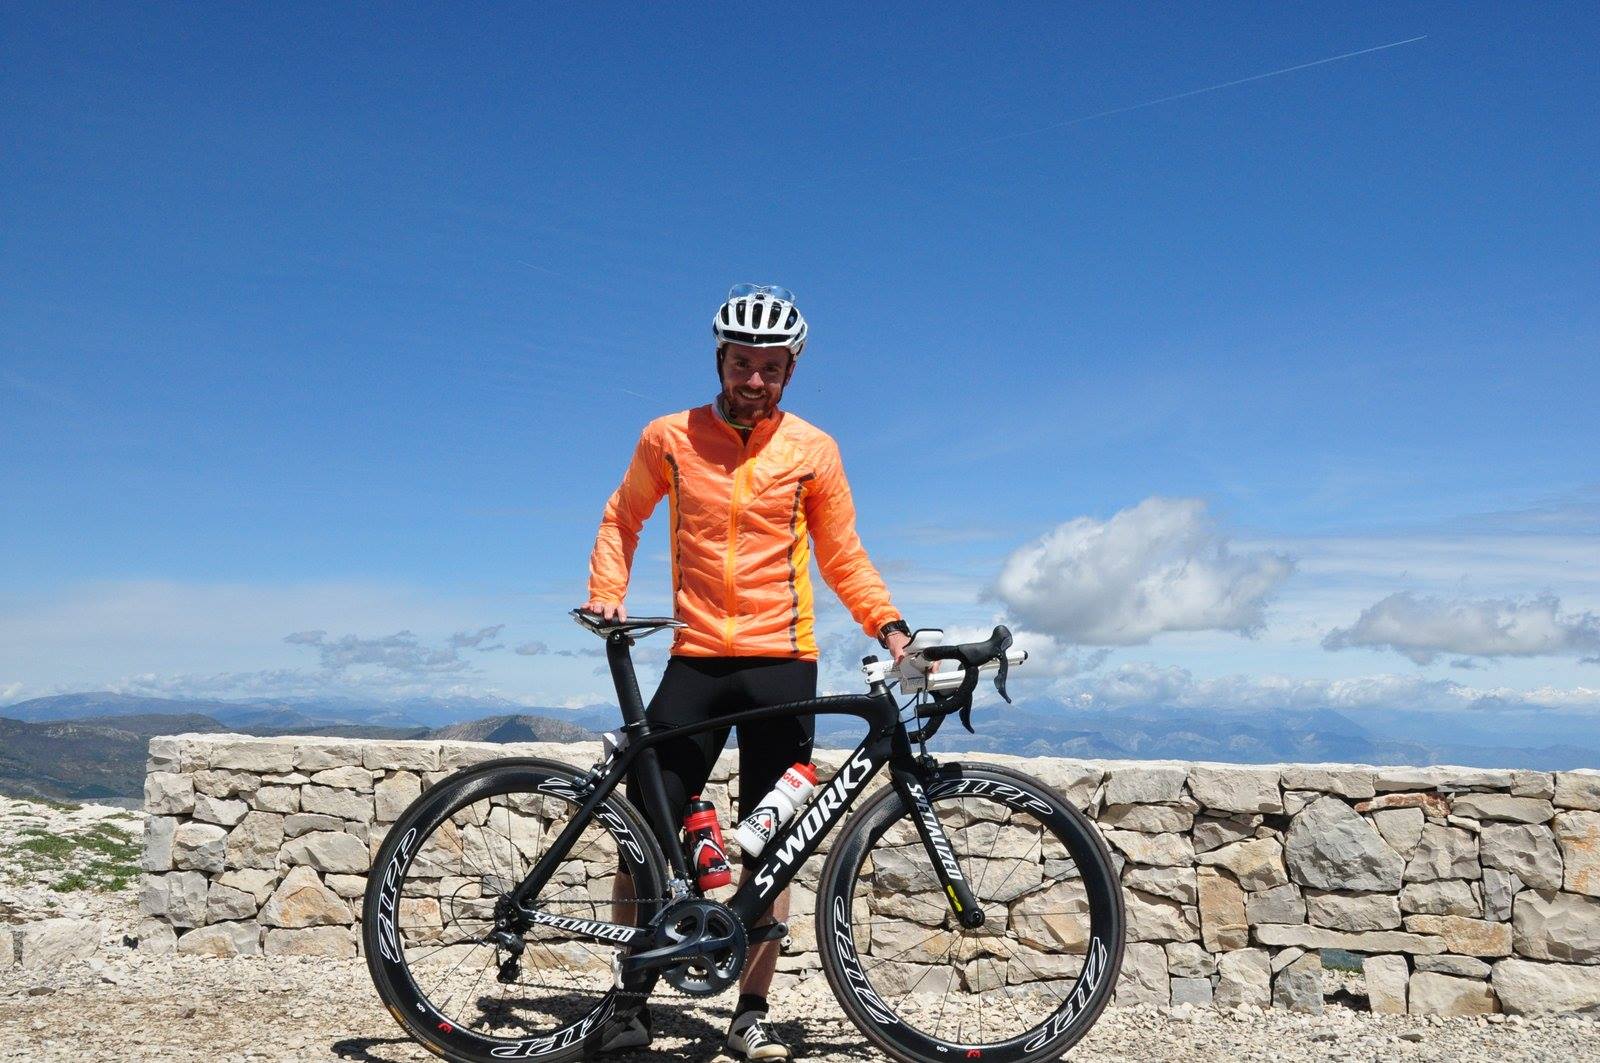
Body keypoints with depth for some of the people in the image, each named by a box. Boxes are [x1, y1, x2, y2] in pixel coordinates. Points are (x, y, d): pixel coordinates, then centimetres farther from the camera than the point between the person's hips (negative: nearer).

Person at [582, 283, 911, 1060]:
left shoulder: (812, 450, 4)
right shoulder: (669, 438, 4)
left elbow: (843, 557, 8)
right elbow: (623, 518, 17)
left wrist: (888, 624, -6)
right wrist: (606, 592, 2)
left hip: (781, 663, 0)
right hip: (695, 660, 1)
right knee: (646, 832, -3)